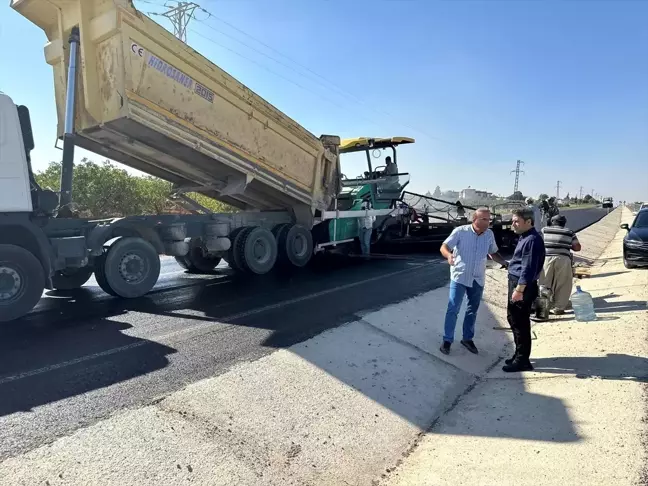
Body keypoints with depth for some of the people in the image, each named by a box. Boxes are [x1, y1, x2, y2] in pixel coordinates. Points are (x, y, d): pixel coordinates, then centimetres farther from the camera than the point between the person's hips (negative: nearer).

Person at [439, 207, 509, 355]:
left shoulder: (489, 234, 0)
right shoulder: (460, 231, -13)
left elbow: (493, 253, 14)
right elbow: (444, 247, -15)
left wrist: (505, 263, -3)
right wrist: (449, 255, -38)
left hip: (478, 279, 5)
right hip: (459, 277, -4)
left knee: (473, 310, 15)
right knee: (453, 309, -3)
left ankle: (467, 338, 30)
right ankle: (447, 340, 9)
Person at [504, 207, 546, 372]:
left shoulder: (532, 240, -18)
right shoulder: (524, 237, 14)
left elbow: (528, 268, -23)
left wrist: (519, 289, -24)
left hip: (523, 286, -11)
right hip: (516, 282, 11)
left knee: (520, 323, -2)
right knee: (513, 318, 18)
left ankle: (522, 360, 8)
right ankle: (519, 354, 31)